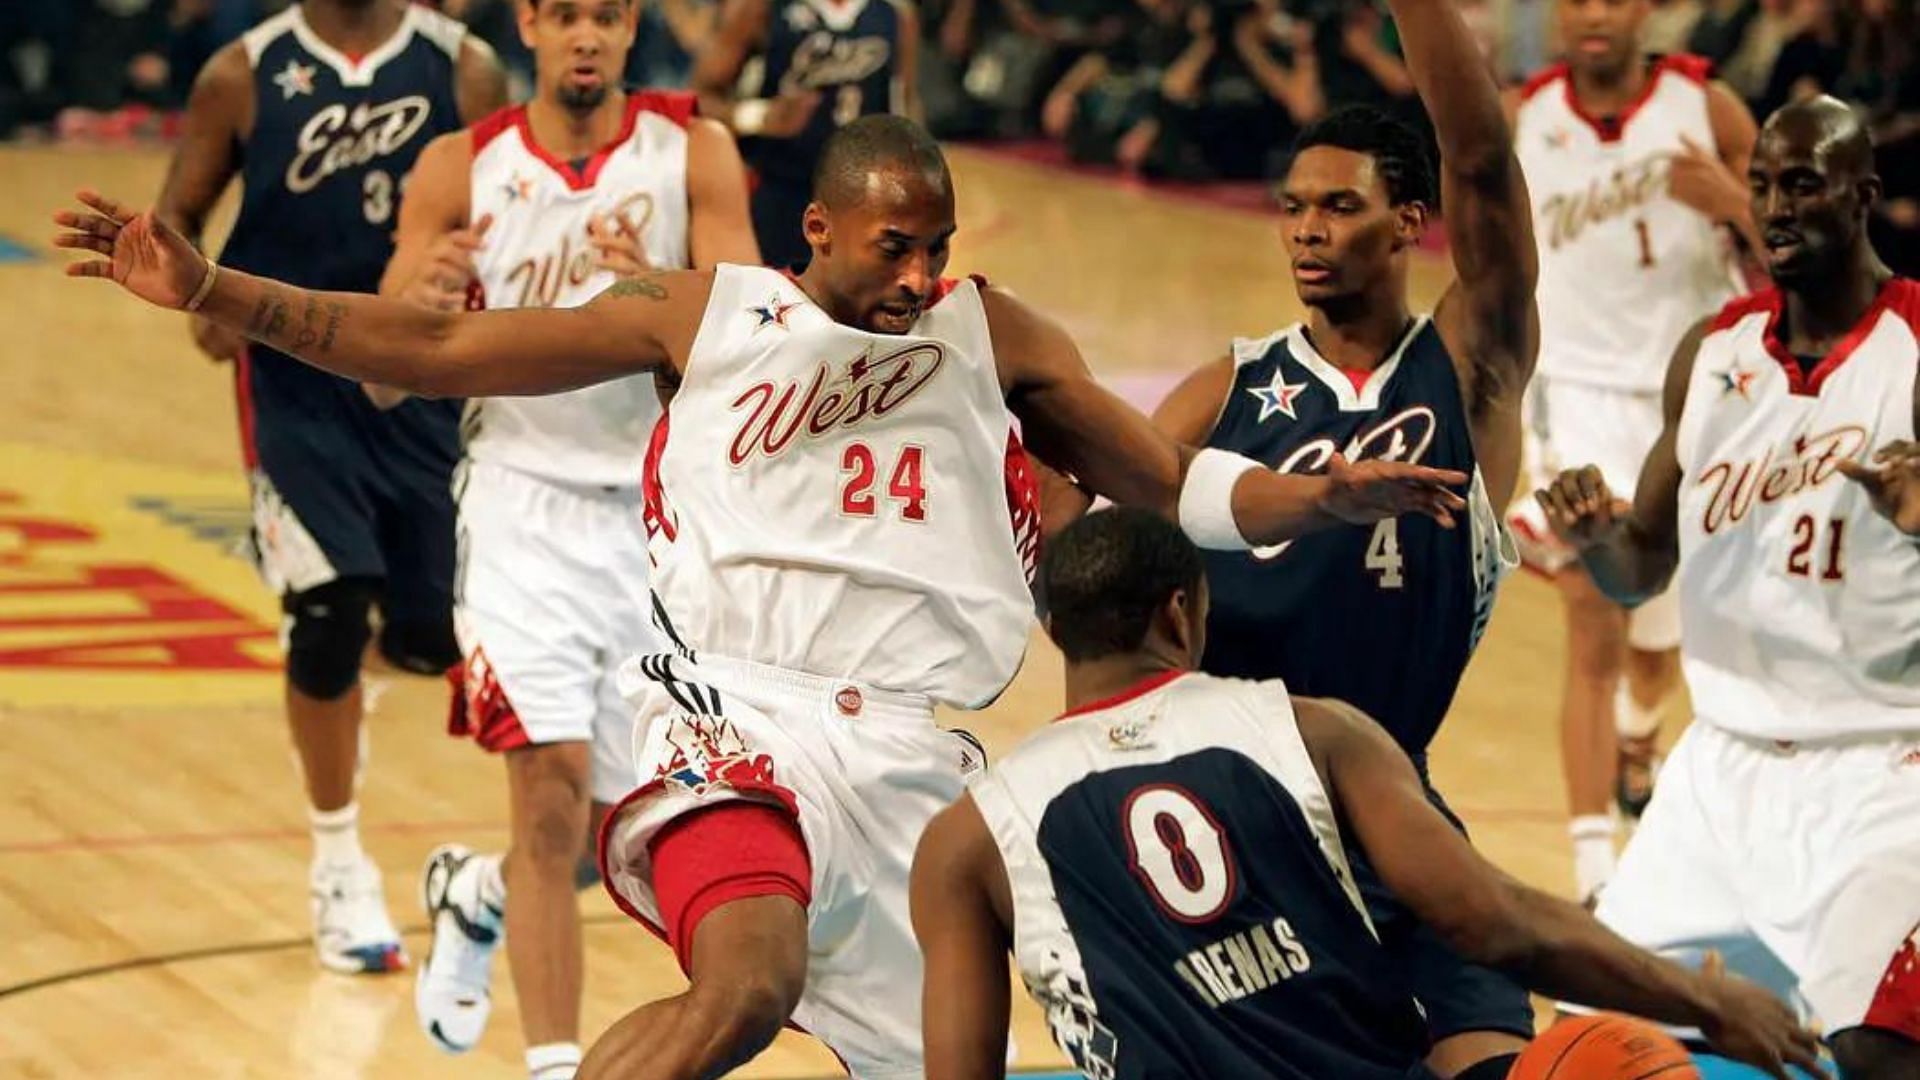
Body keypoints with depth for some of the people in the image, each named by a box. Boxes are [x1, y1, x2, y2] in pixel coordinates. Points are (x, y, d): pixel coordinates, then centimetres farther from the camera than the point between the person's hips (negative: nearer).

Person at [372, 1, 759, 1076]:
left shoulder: (692, 151, -5)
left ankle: (477, 892, 41)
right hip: (527, 496, -1)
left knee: (613, 827, 9)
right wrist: (424, 301, -28)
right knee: (553, 790, -16)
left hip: (662, 508, 1)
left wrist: (652, 288, -37)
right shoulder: (461, 169, -3)